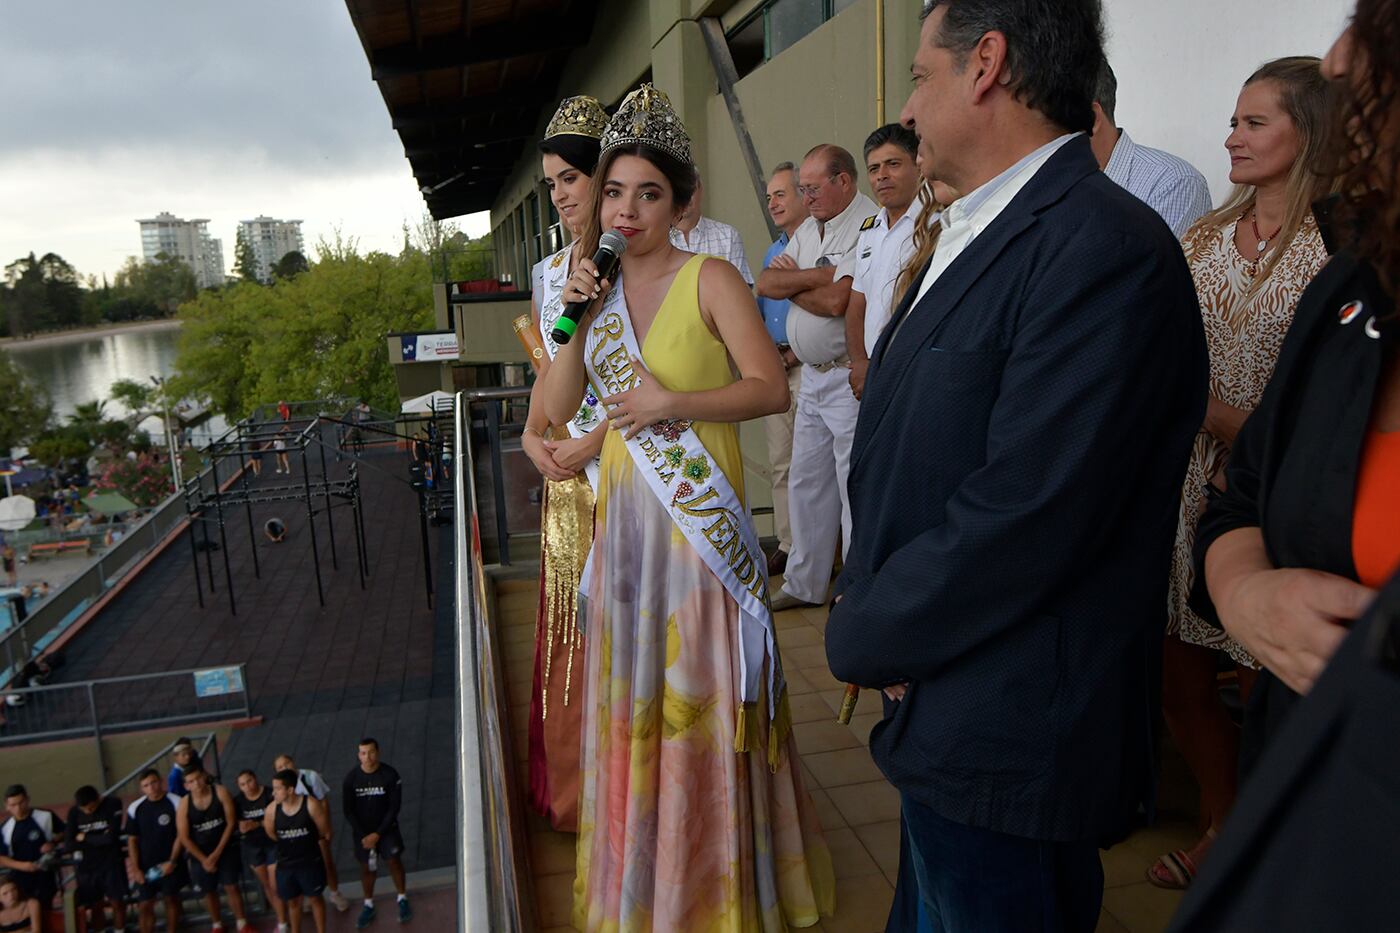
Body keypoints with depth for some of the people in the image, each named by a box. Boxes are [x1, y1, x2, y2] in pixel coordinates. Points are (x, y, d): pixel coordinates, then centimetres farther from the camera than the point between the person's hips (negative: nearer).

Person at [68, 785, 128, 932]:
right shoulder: (74, 812, -4)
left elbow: (112, 837, -16)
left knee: (117, 902, 4)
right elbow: (71, 844, -5)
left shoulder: (113, 805, -13)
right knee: (94, 906, 6)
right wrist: (100, 839, -16)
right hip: (88, 865, 2)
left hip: (111, 862, -2)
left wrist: (85, 839, -7)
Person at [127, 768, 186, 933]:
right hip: (145, 867, 2)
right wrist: (135, 868, -2)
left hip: (170, 864, -2)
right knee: (145, 906, 4)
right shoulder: (135, 808, -1)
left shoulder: (175, 803, -10)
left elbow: (181, 834, -6)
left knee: (171, 899, 8)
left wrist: (172, 861, -11)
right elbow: (132, 840, 4)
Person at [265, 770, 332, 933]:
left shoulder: (311, 805, -22)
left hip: (311, 862, -3)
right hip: (285, 864, 3)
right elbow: (271, 833, 5)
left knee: (314, 899, 15)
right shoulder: (272, 810, -15)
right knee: (292, 902, 20)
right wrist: (290, 842, 7)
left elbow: (325, 832, -10)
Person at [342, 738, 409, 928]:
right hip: (362, 829, 1)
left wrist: (378, 834, -13)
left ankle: (403, 900, 14)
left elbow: (394, 807, -11)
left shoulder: (390, 775, -16)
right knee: (366, 867, 8)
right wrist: (363, 835, -10)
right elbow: (348, 809, -5)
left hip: (386, 827, -1)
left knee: (393, 860, -5)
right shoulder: (351, 778, -12)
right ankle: (368, 906, 26)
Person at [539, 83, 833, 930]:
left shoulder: (709, 280, -6)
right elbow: (557, 407, 5)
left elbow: (771, 388, -13)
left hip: (700, 517, -5)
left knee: (704, 690, 5)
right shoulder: (601, 288, 10)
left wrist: (671, 402, -19)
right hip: (625, 516, 6)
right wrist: (576, 318, -6)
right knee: (633, 689, 14)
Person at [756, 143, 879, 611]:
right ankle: (804, 584, 27)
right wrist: (815, 276, -11)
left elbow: (836, 301, -24)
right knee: (806, 482, 14)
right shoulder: (808, 229, 15)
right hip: (812, 375, 9)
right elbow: (765, 284, 5)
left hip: (850, 378, -9)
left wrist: (789, 280, -4)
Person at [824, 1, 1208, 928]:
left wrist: (862, 638, -13)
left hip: (1006, 740, -9)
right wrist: (867, 608, -1)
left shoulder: (1106, 247, -21)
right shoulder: (972, 234, 10)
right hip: (936, 710, 9)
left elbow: (1025, 516, -27)